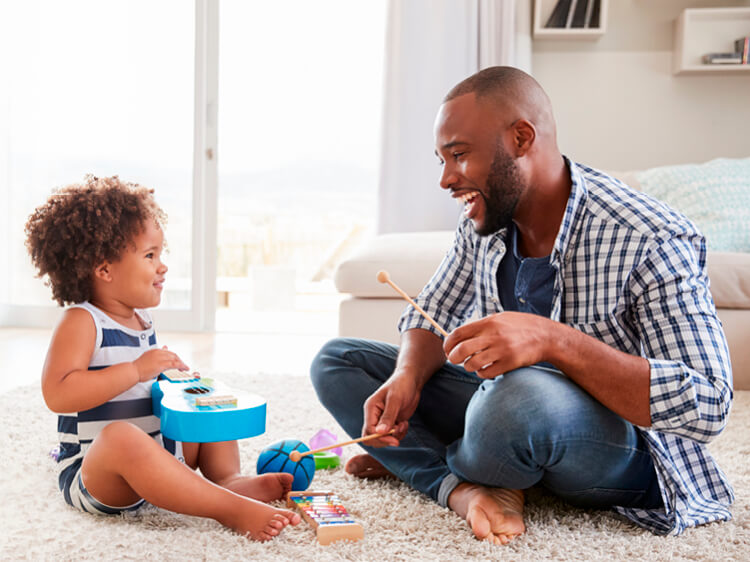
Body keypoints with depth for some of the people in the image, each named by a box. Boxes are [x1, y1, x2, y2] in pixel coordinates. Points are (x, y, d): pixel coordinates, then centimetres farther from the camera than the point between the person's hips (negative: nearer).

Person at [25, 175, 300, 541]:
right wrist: (137, 370, -30)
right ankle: (231, 509, -41)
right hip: (90, 476, -9)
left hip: (159, 450, 9)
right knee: (122, 436, -41)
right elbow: (57, 394, -30)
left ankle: (228, 478, -11)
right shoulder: (81, 322, -15)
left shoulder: (141, 319, 11)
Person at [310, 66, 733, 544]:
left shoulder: (654, 241, -24)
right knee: (336, 361, 1)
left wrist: (553, 340, -41)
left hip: (627, 446, -6)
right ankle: (463, 489, -19)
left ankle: (418, 461, -6)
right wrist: (408, 377, -16)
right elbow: (431, 317, 9)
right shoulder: (485, 221, -3)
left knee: (523, 399, -42)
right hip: (506, 403, 7)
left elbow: (708, 408, -29)